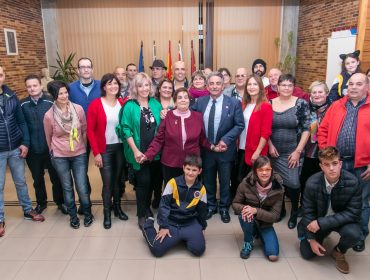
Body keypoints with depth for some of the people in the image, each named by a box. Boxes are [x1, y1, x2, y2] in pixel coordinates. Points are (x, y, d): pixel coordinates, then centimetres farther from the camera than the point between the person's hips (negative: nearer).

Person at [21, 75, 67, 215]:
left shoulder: (51, 102, -9)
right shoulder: (22, 105, -3)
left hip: (51, 148, -2)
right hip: (32, 150, 2)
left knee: (56, 177, 12)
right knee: (37, 179, 18)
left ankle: (60, 201, 32)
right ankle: (41, 202, 39)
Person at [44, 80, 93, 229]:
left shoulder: (78, 109, -10)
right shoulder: (49, 115, -11)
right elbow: (49, 138, 5)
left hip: (79, 155, 0)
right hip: (60, 157, 0)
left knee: (82, 188, 2)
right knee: (67, 188, 13)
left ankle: (87, 213, 27)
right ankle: (73, 215, 33)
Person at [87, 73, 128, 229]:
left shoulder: (122, 103, 2)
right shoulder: (95, 104, -9)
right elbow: (90, 130, -8)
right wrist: (96, 153, -11)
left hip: (120, 147, 3)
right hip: (104, 149, -3)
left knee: (118, 179, 14)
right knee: (107, 182, 1)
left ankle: (117, 207, 32)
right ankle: (107, 213, 19)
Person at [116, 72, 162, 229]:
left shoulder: (155, 104, 6)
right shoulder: (130, 106, -6)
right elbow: (126, 130, -10)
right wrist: (135, 150, -15)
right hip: (139, 153, -4)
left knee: (153, 181, 13)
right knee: (143, 181, -1)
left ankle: (147, 207, 35)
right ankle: (141, 215, 17)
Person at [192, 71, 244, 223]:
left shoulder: (234, 103, -7)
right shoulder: (200, 102, 0)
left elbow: (239, 125, -8)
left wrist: (225, 140, -17)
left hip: (225, 149, -2)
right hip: (206, 149, 2)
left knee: (225, 181, 12)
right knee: (208, 180, 16)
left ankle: (224, 208, 31)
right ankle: (210, 206, 35)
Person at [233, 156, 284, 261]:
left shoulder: (277, 188, -19)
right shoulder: (246, 183, -20)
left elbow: (275, 216, -18)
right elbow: (235, 203, -9)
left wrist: (256, 211, -35)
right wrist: (243, 208, -34)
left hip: (265, 224, 0)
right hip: (250, 222, 0)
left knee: (273, 256, -16)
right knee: (245, 214, -35)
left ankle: (260, 235, 15)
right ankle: (248, 242, -6)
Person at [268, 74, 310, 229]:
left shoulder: (301, 104, -5)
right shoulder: (269, 103, 2)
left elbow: (306, 129, -6)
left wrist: (298, 151, -10)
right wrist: (270, 145, -3)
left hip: (292, 152, -2)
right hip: (274, 152, 3)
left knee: (293, 183, -7)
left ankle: (294, 211, 19)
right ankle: (280, 208, 32)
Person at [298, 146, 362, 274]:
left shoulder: (352, 182, -26)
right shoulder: (312, 183, -23)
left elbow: (353, 213, -22)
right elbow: (308, 212, -11)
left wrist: (321, 223, -28)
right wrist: (311, 239, -9)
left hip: (342, 220, -1)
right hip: (317, 221, 1)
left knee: (353, 233, -32)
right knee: (307, 253, -3)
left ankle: (339, 252, 4)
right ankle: (321, 236, 31)